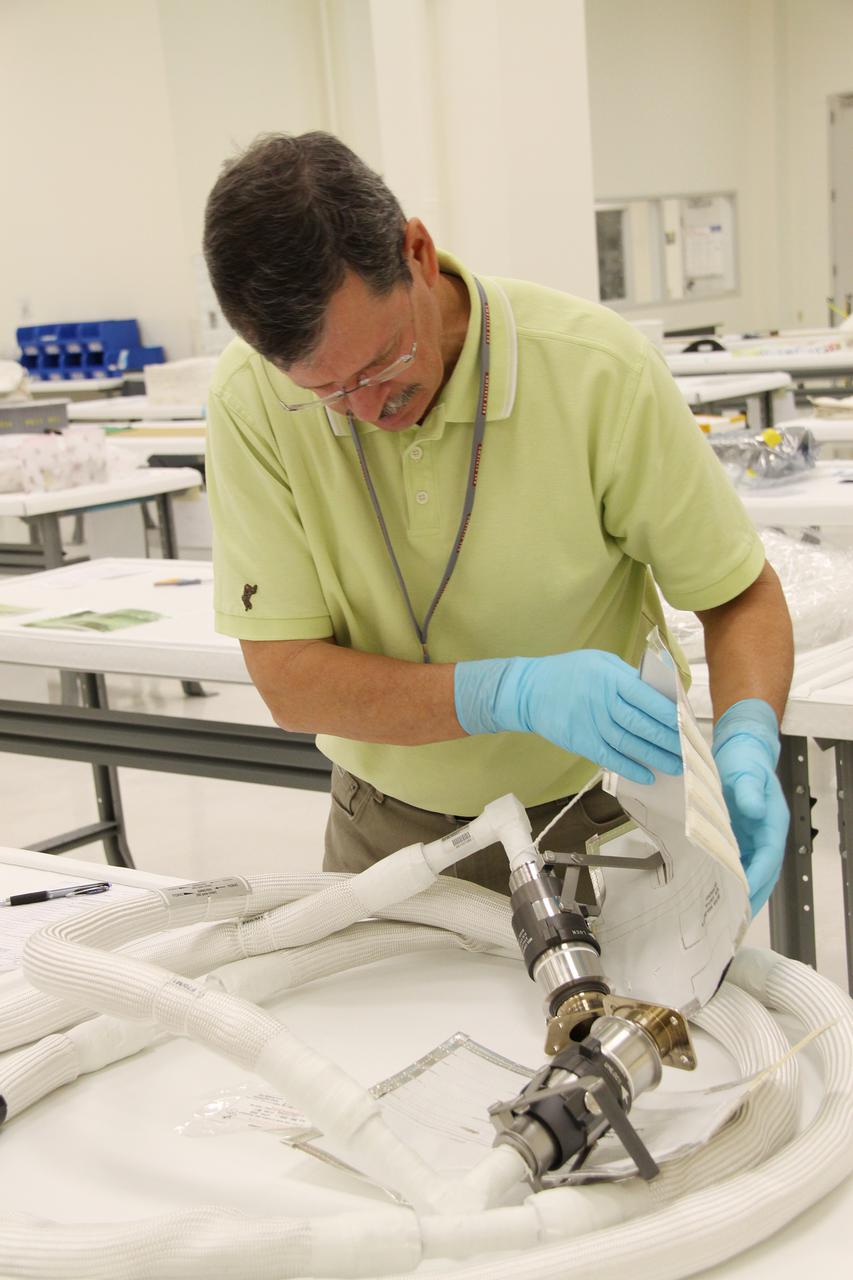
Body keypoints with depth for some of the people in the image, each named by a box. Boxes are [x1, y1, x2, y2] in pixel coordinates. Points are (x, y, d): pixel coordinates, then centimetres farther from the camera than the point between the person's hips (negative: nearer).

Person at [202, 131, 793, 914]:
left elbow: (742, 595, -9)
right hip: (386, 830, 2)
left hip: (596, 823, -1)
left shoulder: (600, 372, -20)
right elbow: (288, 679, -18)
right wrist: (514, 693, -32)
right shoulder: (252, 400, -16)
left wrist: (747, 744, -29)